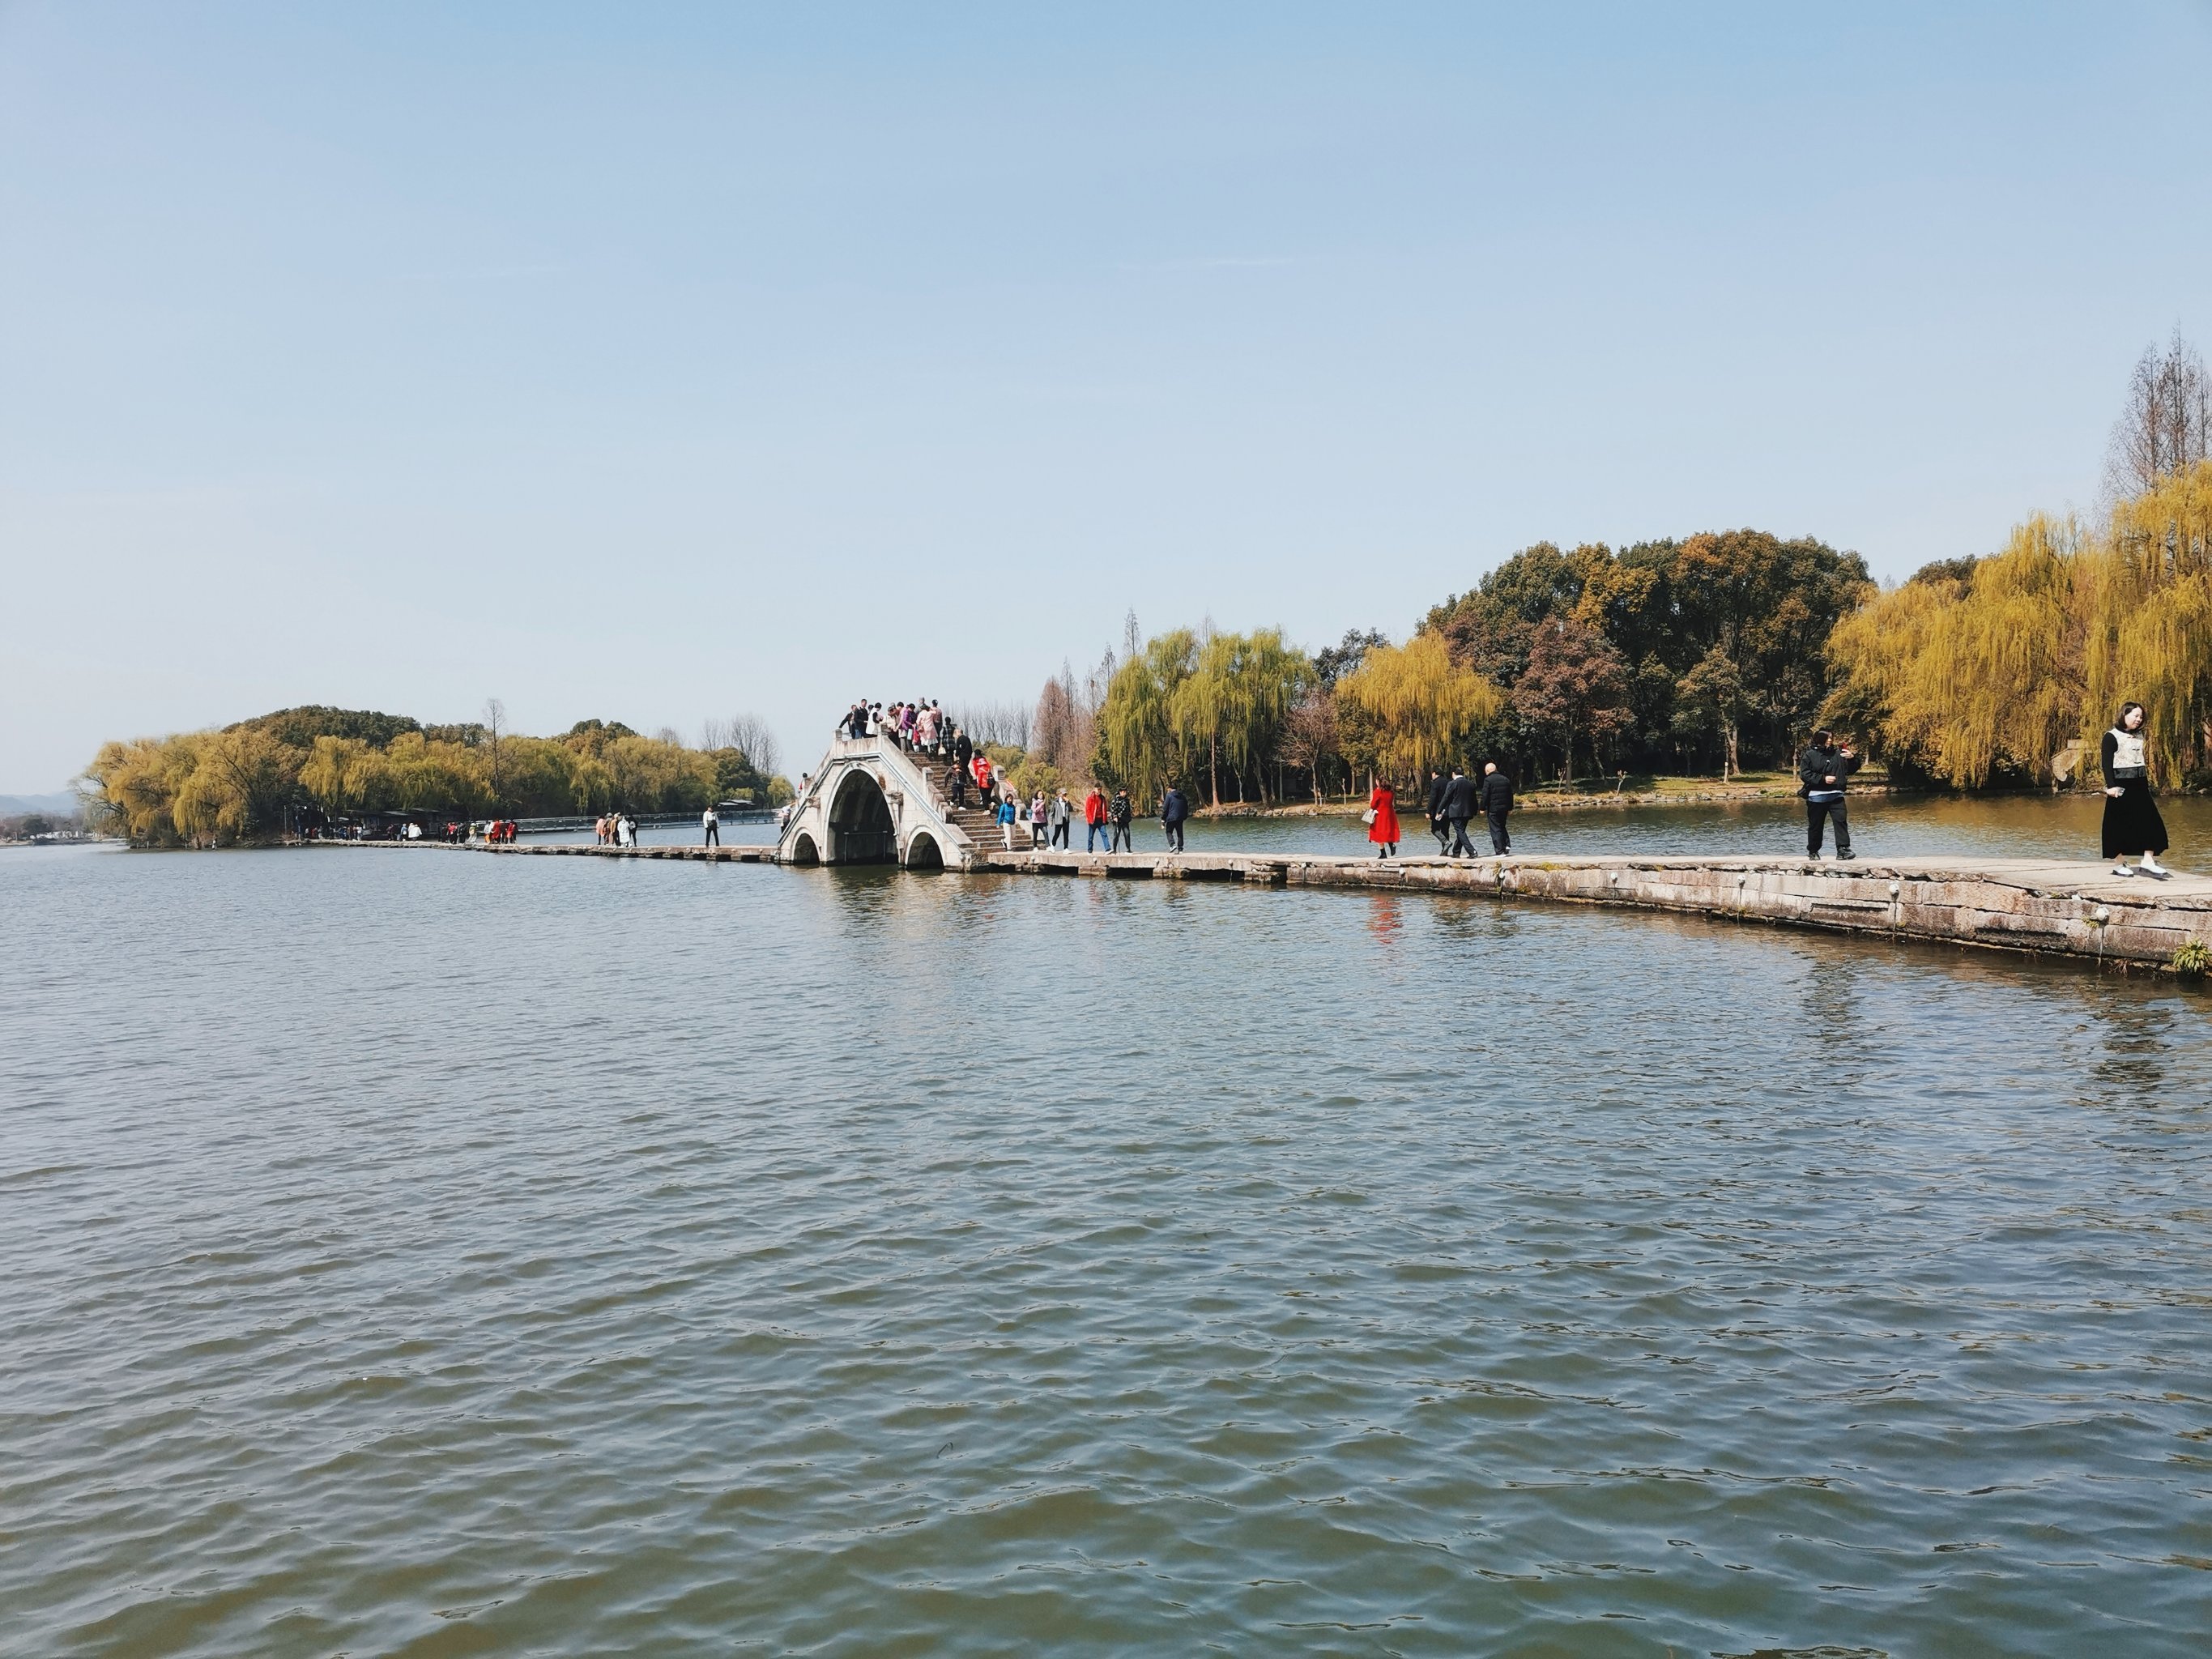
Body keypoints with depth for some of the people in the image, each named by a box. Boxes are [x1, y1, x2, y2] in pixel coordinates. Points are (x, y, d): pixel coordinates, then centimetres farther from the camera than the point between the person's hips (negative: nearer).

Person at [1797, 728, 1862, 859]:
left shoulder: (1838, 754, 10)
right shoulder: (1809, 755, -1)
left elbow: (1850, 770, 13)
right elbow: (1804, 774, -8)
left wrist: (1852, 758, -6)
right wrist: (1823, 779, -15)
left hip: (1836, 795, 2)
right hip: (1816, 797, -2)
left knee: (1841, 821, -10)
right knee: (1816, 825, 6)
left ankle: (1843, 849, -12)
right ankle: (1813, 851, 19)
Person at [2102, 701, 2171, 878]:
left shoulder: (2138, 736, 14)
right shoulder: (2112, 737, -9)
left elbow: (2141, 760, 21)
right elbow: (2107, 763, -14)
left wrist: (2146, 782, 20)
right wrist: (2111, 786, -22)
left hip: (2140, 785, 8)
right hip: (2122, 786, -8)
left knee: (2150, 821, 0)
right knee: (2120, 824, -3)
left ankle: (2148, 860, 1)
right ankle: (2118, 863, 6)